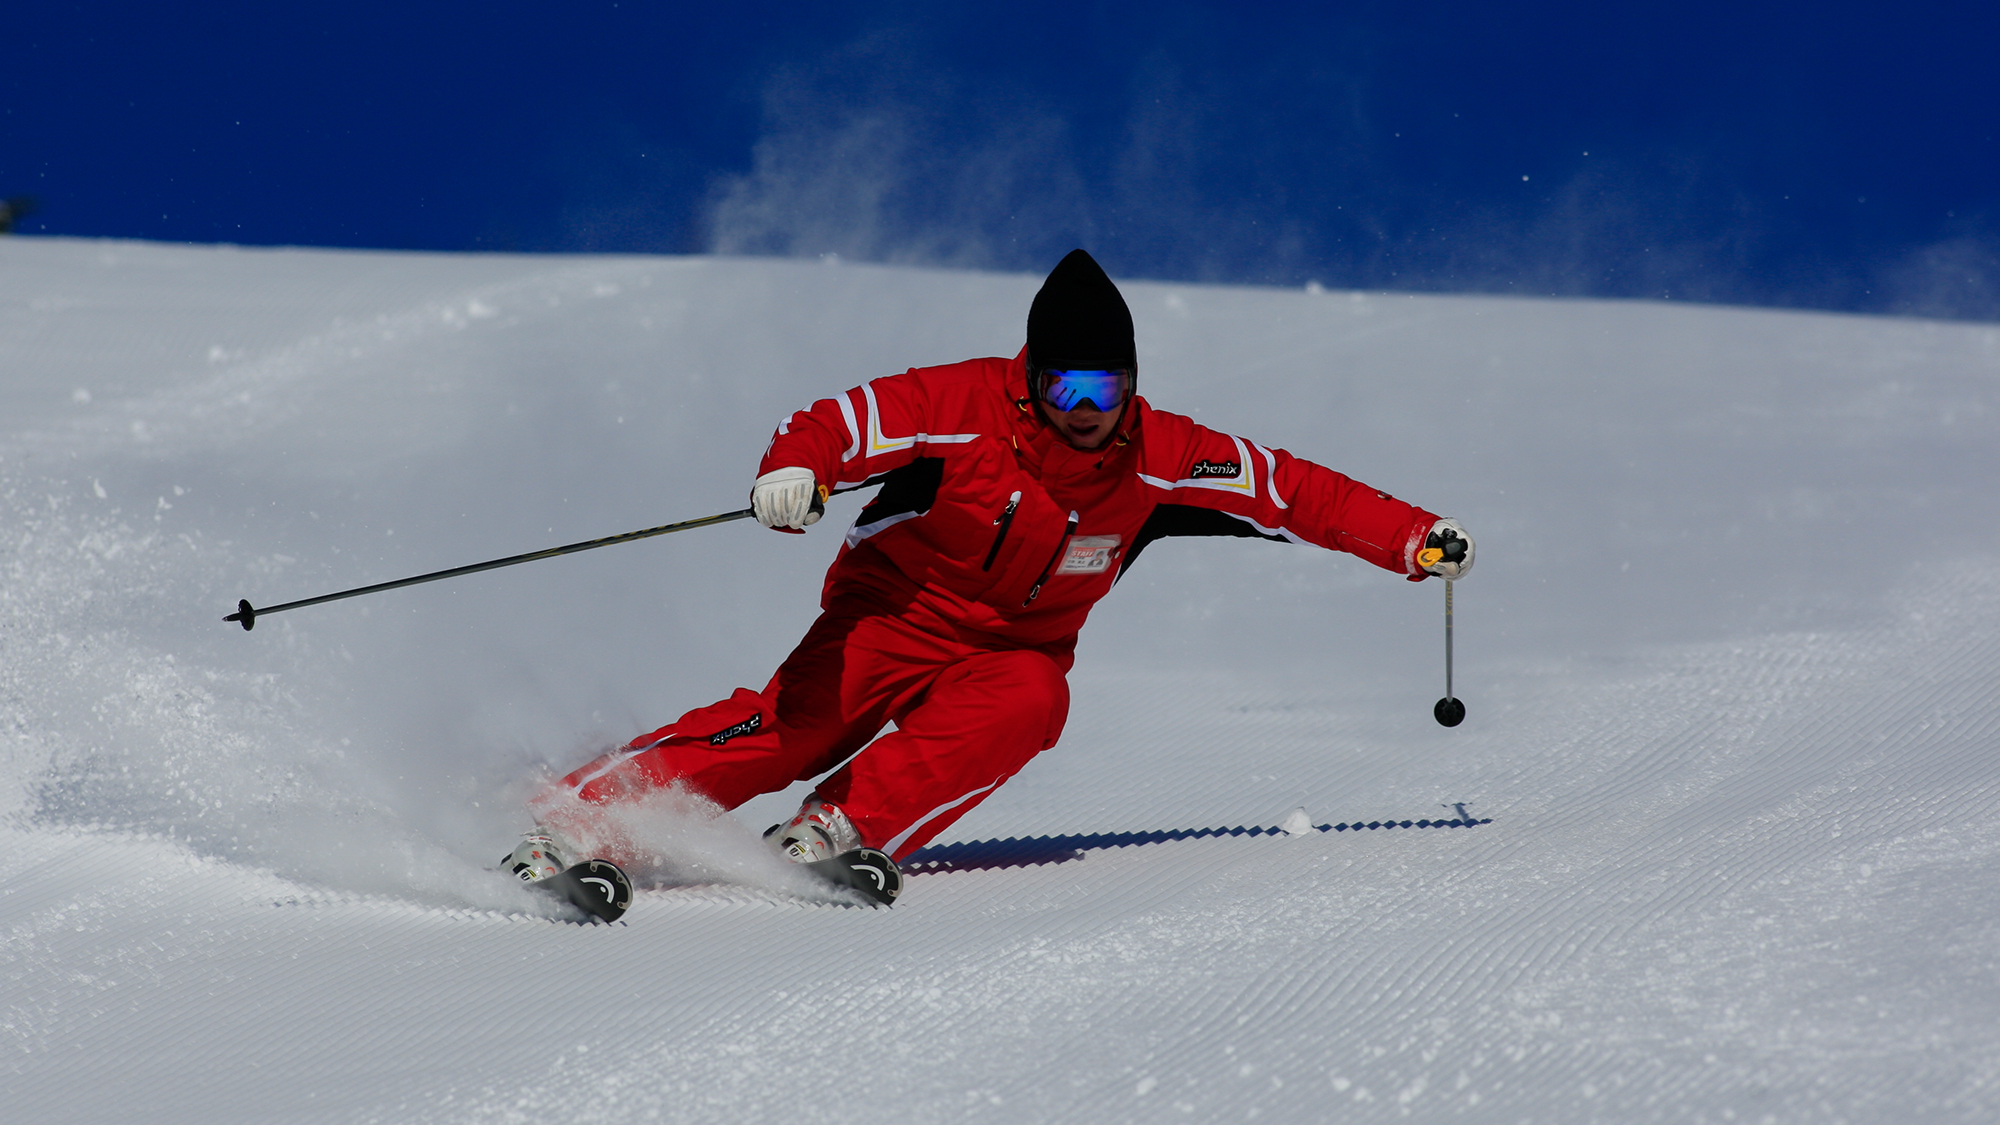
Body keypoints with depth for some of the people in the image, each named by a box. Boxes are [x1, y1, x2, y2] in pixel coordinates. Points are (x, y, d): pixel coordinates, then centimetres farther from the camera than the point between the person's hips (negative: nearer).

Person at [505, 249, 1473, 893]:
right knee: (798, 723, -27)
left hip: (1016, 649, 3)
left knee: (1029, 704, -32)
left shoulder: (1158, 460, -9)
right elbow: (843, 423, -22)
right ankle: (581, 818, -29)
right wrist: (793, 469, -45)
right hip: (892, 617, -3)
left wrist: (1413, 540, -3)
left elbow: (1290, 490, -1)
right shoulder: (965, 409, -19)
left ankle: (839, 831, -32)